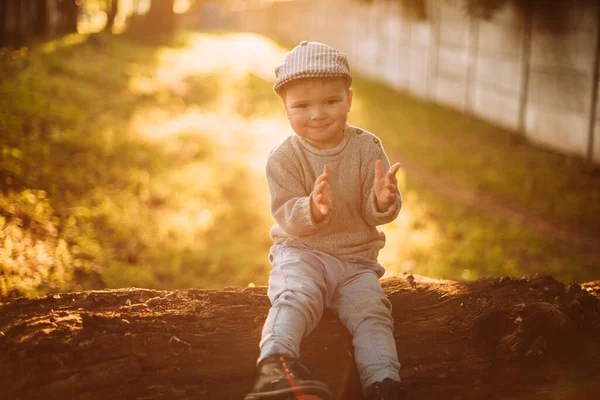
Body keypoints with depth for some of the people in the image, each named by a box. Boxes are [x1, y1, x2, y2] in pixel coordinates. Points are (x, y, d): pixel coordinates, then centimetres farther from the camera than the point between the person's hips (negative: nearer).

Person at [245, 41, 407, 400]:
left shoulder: (367, 148, -3)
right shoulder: (284, 159, -6)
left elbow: (380, 214, -5)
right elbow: (286, 216, -14)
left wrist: (383, 200, -30)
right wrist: (312, 209, -37)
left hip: (356, 259, 2)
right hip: (301, 251, -2)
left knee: (371, 310, -19)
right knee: (296, 294, -30)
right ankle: (277, 362, -43)